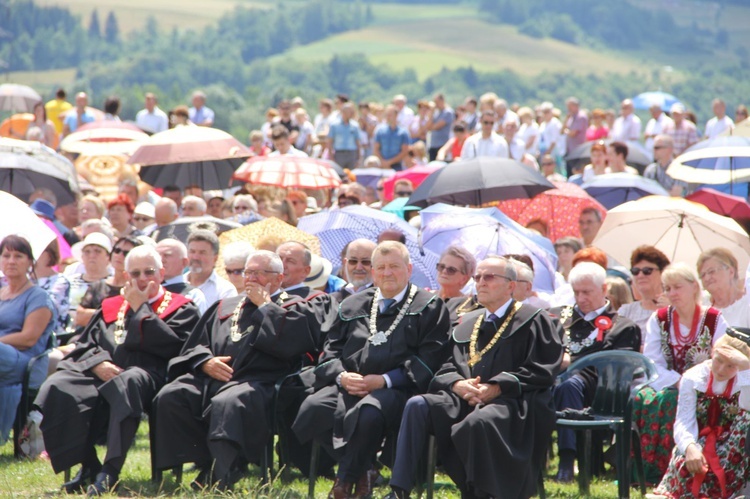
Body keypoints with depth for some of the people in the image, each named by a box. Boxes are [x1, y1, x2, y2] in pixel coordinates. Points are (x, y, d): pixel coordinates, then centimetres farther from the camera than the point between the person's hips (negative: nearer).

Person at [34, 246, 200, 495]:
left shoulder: (180, 309, 14)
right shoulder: (111, 307, 27)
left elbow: (170, 345, -6)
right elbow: (84, 345, 17)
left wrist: (140, 307, 1)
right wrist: (97, 363, -6)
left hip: (146, 375, -4)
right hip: (101, 374, 5)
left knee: (127, 384, -42)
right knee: (57, 388, -26)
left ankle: (110, 472, -43)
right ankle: (88, 465, -18)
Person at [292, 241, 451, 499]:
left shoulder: (429, 307, 9)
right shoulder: (352, 306, 24)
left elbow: (430, 358, -2)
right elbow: (331, 350, 20)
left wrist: (385, 380, -13)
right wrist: (341, 376, -4)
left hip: (396, 389, -4)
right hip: (348, 386, 4)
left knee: (369, 413, -39)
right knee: (312, 409, -28)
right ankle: (361, 471, -13)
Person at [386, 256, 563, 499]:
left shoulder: (533, 321, 5)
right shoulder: (468, 324, 24)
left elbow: (542, 370, -5)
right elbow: (448, 367, 19)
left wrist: (496, 387, -14)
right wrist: (457, 384, -7)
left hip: (514, 402, -6)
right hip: (465, 399, 6)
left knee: (479, 421, -40)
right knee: (417, 405, -21)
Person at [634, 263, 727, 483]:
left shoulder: (714, 320, -1)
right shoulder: (659, 319, 8)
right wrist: (677, 380, -16)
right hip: (667, 385, 3)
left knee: (669, 401, -35)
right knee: (642, 398, -29)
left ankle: (669, 470, -30)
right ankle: (648, 470, -26)